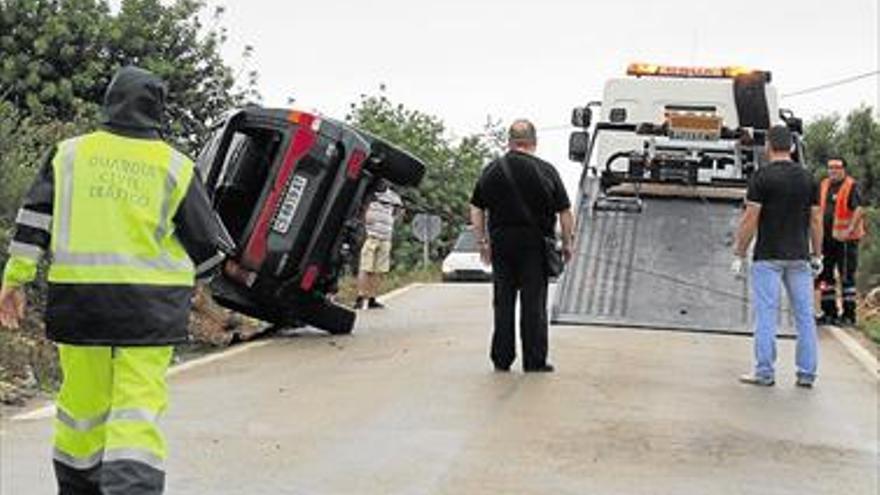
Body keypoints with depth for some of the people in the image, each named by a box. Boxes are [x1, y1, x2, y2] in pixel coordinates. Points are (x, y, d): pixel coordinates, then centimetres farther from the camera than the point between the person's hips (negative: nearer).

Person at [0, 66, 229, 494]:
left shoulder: (69, 153, 7)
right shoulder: (174, 166, 2)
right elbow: (208, 245, 6)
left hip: (79, 292, 2)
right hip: (151, 303, -2)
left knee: (82, 397, 14)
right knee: (138, 403, -2)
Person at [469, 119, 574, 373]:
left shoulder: (492, 170, 3)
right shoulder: (546, 171, -4)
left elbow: (476, 210, 5)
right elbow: (565, 213, -3)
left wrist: (482, 242, 13)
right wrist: (566, 243, 7)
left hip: (501, 241, 2)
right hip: (535, 244, -2)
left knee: (503, 303, 9)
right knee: (534, 303, 2)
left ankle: (502, 359, 11)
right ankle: (534, 361, 4)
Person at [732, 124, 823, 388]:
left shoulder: (763, 176, -8)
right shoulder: (807, 178, 6)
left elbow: (750, 219, -10)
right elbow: (816, 220, 8)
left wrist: (739, 254, -2)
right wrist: (816, 255, 15)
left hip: (768, 256, -4)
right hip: (799, 257, 4)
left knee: (766, 314, 0)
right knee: (804, 315, 8)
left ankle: (764, 373, 1)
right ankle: (807, 374, 10)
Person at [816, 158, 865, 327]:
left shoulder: (851, 186, -9)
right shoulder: (824, 185, 13)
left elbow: (859, 210, -17)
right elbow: (818, 209, 22)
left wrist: (849, 230, -25)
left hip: (845, 239, -7)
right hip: (826, 237, 7)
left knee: (847, 276, -3)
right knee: (825, 275, 11)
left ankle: (849, 315, 3)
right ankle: (829, 312, 20)